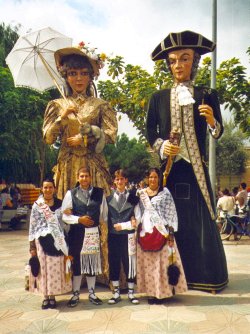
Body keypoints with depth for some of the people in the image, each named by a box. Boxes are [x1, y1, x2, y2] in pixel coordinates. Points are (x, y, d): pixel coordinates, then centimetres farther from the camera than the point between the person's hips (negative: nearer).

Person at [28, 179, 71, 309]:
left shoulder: (60, 204, 5)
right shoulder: (37, 205, 1)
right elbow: (32, 226, 1)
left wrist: (65, 243, 3)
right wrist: (32, 246, -3)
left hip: (57, 241, 1)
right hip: (42, 240, -1)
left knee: (55, 268, 5)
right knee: (43, 268, 5)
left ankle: (52, 297, 19)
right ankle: (46, 297, 19)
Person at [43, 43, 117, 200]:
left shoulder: (100, 105, 6)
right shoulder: (57, 105, 8)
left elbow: (111, 134, -2)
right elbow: (48, 138, 2)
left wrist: (82, 139, -7)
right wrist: (62, 117, -10)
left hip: (93, 164, 0)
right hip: (67, 165, 1)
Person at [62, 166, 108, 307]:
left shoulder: (100, 193, 3)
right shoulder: (71, 193, -1)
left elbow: (104, 214, 6)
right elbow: (64, 215, -4)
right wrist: (79, 219, -13)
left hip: (94, 232, 1)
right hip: (77, 232, -1)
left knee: (92, 262, 10)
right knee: (77, 262, 6)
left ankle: (92, 293, 26)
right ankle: (76, 294, 22)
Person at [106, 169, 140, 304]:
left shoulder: (132, 196, 3)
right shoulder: (109, 198, 9)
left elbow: (137, 215, 0)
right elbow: (107, 217, 8)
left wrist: (121, 225, -9)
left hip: (128, 235, -2)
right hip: (113, 235, 2)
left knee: (129, 263, 3)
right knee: (114, 264, 6)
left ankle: (131, 293, 16)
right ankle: (116, 293, 18)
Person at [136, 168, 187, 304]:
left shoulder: (165, 193, 2)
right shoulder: (141, 193, 10)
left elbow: (171, 213, -2)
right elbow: (138, 212, 13)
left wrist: (171, 232, -8)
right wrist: (136, 226, 6)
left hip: (161, 232, -3)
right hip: (146, 232, 3)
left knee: (162, 262, -1)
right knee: (147, 263, 4)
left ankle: (161, 292, 9)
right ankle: (151, 292, 14)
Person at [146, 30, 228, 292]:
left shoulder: (206, 95, 7)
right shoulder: (159, 98, 10)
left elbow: (218, 133, 4)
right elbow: (150, 131, 8)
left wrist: (212, 121, -17)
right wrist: (162, 146, -11)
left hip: (195, 167, 0)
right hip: (169, 167, 1)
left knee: (200, 219, 2)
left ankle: (204, 276, 14)